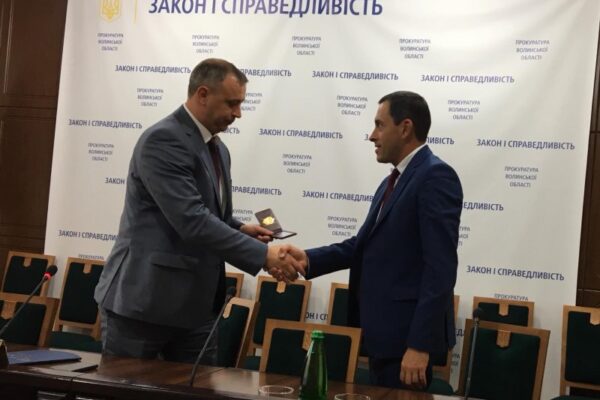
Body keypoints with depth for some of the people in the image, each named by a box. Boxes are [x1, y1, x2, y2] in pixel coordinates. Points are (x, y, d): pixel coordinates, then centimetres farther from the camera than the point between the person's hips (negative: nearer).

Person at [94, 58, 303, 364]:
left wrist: (239, 229, 3)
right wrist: (263, 254, -26)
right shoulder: (163, 140, -17)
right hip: (142, 300, -8)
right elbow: (191, 221, -26)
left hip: (195, 305, 8)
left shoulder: (218, 150, 13)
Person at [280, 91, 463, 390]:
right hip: (383, 331, 9)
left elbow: (440, 268, -21)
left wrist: (419, 344, -23)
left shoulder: (435, 176, -14)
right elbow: (367, 244, 14)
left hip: (407, 333, -9)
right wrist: (309, 259, 0)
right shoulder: (392, 182, 17)